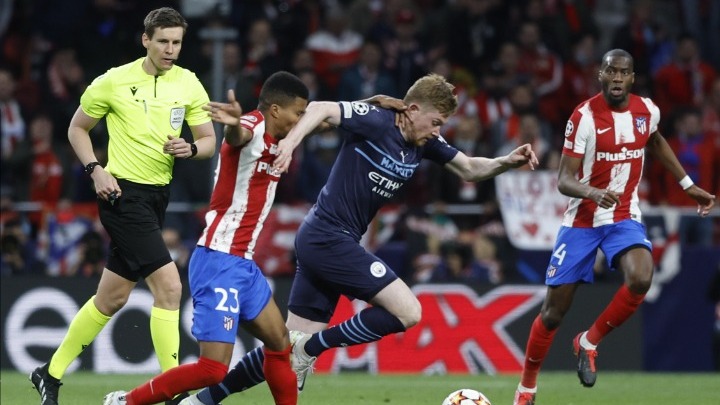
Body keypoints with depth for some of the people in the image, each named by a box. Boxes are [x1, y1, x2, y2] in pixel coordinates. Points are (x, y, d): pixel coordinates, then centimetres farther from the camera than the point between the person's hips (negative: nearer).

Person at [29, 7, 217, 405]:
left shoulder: (188, 84, 3)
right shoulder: (114, 82, -8)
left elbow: (209, 141, 7)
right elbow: (77, 128, 4)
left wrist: (189, 148, -15)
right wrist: (95, 170, -10)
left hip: (157, 195, 6)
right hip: (122, 193, -6)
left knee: (112, 297, 13)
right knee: (168, 284, -18)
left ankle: (51, 373, 28)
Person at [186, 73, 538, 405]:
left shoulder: (424, 144, 11)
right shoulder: (376, 122, -13)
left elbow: (470, 169, 18)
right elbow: (321, 109, -23)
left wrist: (508, 162, 0)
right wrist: (290, 142, -39)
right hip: (330, 238, -9)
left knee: (292, 346, 8)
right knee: (408, 311, -13)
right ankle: (310, 347, -7)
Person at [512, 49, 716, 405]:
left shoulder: (647, 111, -3)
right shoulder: (584, 116, -16)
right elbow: (564, 181, -18)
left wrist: (688, 185, 22)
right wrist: (593, 193, -38)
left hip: (625, 218, 3)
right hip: (582, 220, -2)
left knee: (641, 279, -28)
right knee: (555, 309, 0)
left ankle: (589, 342, -4)